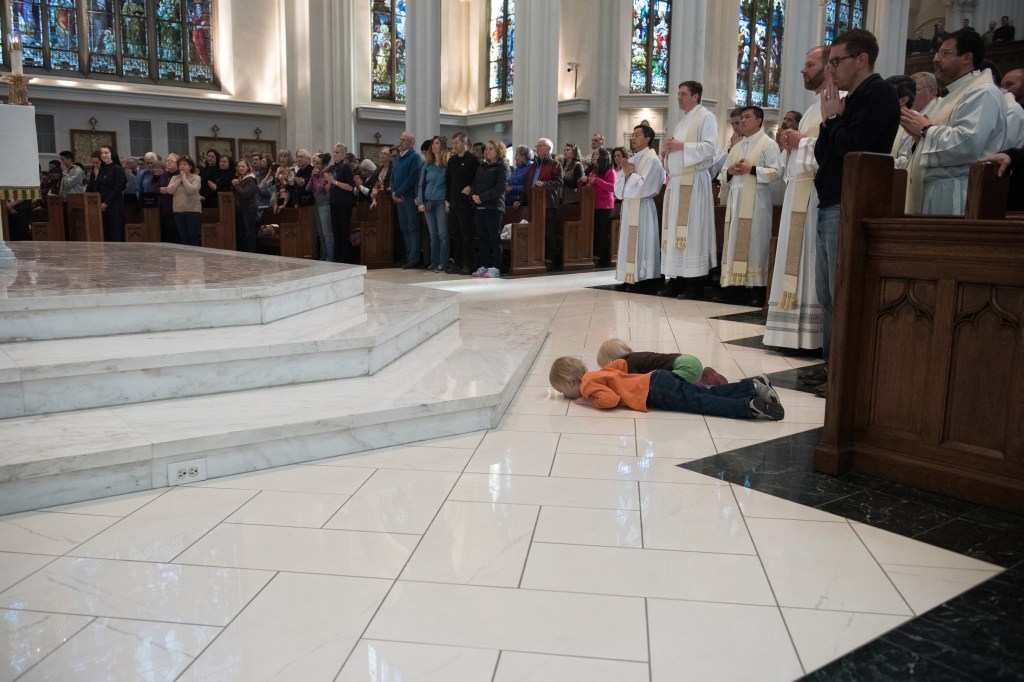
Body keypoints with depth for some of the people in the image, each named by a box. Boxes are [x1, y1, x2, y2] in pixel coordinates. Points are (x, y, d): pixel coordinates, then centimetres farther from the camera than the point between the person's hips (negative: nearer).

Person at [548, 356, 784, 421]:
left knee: (705, 404, -14)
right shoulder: (595, 375, 23)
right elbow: (621, 363, 32)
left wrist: (589, 401, -6)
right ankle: (753, 386, -1)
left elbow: (610, 399, -21)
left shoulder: (587, 385, -5)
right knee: (711, 395, 6)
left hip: (656, 392, -9)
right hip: (658, 379, 9)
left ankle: (750, 407, -25)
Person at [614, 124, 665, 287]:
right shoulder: (630, 160, 17)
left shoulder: (652, 159, -7)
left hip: (642, 208, -8)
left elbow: (644, 185, -18)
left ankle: (643, 280, -5)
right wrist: (626, 173, -6)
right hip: (628, 206, 8)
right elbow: (618, 186, 11)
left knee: (640, 242, -8)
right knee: (628, 243, 7)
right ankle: (630, 278, 10)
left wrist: (631, 174, -6)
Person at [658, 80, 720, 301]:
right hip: (676, 181, 8)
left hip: (694, 181, -8)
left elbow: (709, 147, -14)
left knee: (692, 230, -10)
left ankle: (695, 284, -9)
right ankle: (677, 280, 6)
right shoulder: (682, 122, 24)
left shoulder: (706, 117, -1)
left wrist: (682, 146, -14)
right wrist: (668, 149, 5)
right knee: (675, 230, 4)